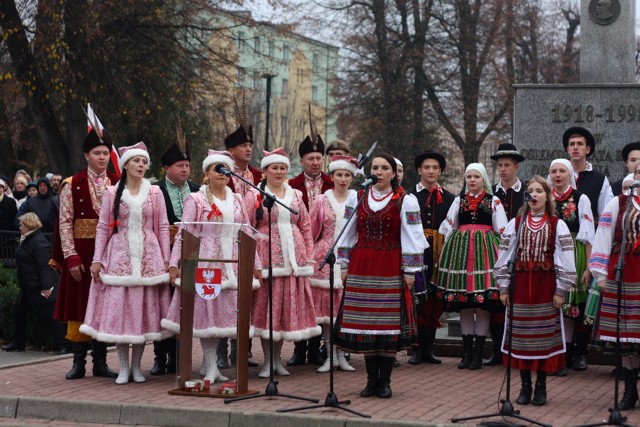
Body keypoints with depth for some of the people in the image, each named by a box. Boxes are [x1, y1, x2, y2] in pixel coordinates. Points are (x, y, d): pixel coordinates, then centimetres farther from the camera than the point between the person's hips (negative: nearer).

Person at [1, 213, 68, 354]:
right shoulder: (26, 240, 11)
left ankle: (62, 346, 1)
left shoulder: (39, 242, -20)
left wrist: (46, 287, -27)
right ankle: (18, 343, 28)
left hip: (40, 289, -11)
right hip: (27, 288, 11)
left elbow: (44, 266, -25)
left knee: (51, 316, -4)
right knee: (19, 312, 16)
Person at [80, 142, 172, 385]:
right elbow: (103, 228, 5)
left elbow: (163, 228, 7)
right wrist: (97, 259, -1)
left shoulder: (155, 193, 7)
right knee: (118, 309, -4)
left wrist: (166, 260, 2)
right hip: (120, 257, -1)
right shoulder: (112, 193, 4)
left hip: (148, 258, 1)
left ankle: (136, 366, 12)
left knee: (144, 309, 1)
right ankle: (123, 367, 6)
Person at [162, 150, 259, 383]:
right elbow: (183, 232, -3)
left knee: (226, 311, 2)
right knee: (206, 312, -3)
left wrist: (255, 264, 13)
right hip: (205, 262, -4)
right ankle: (211, 368, 3)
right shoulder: (196, 199, 2)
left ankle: (213, 365, 10)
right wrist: (174, 263, -10)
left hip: (232, 264, 4)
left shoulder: (236, 200, 14)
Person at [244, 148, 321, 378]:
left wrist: (308, 257, 9)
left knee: (288, 307, 6)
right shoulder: (254, 196, 2)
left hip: (293, 259, 4)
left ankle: (277, 359, 17)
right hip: (267, 257, -4)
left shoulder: (295, 195, 14)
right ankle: (268, 361, 8)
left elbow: (306, 228, 16)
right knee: (266, 307, -2)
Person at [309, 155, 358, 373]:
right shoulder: (322, 201, 6)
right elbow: (312, 231, 9)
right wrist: (310, 255, 5)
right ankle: (330, 355, 8)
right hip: (326, 257, 0)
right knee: (326, 304, 0)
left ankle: (342, 354, 8)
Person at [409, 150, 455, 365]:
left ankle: (428, 347, 13)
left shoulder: (449, 198, 13)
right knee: (416, 299, -6)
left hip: (439, 255, 3)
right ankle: (417, 347, 1)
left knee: (435, 299, 5)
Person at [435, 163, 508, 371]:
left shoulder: (493, 201, 7)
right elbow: (448, 226, 15)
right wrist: (449, 250, 8)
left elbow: (502, 230, 5)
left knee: (483, 306, -4)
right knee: (464, 306, 3)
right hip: (461, 250, 2)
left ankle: (478, 354, 2)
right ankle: (467, 352, 10)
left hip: (485, 249, -2)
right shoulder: (459, 200, 14)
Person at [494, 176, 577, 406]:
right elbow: (504, 256, 7)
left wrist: (561, 290, -4)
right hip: (520, 285, 2)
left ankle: (541, 387, 12)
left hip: (545, 286, -2)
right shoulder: (515, 224, 6)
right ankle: (525, 386, 14)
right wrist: (504, 288, 4)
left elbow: (565, 260, -1)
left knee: (544, 336, 2)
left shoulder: (557, 225, 1)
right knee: (521, 335, 4)